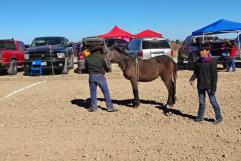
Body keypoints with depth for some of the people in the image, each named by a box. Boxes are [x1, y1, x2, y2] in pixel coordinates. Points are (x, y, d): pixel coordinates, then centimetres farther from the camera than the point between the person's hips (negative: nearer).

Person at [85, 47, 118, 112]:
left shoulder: (88, 58, 6)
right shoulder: (101, 57, -3)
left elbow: (87, 68, 11)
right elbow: (107, 67, 1)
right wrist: (108, 67, 22)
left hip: (91, 76, 3)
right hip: (100, 76, -3)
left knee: (93, 92, 12)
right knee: (106, 92, 3)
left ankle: (93, 107, 15)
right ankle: (110, 107, 5)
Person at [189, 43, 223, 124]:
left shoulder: (212, 61, -10)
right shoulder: (198, 62, 5)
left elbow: (214, 75, -10)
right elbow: (196, 72, 12)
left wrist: (214, 87, -13)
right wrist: (192, 79, -8)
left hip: (209, 86, -5)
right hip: (200, 85, 5)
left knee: (213, 101, 1)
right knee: (201, 101, 15)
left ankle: (219, 117, 14)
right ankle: (200, 116, 25)